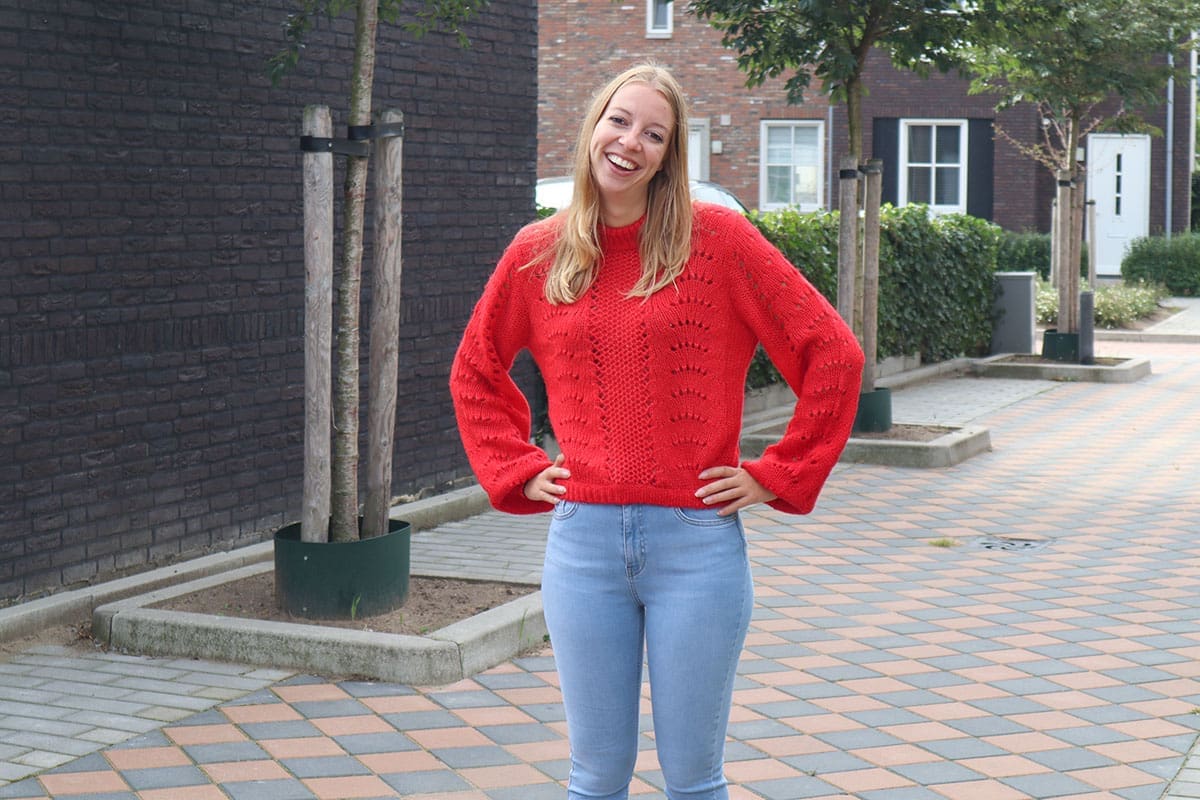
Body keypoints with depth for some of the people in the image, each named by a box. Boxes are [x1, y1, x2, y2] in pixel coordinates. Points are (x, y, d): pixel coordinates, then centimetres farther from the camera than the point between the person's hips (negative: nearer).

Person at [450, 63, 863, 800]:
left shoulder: (715, 239, -4)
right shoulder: (537, 254, 5)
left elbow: (832, 353, -2)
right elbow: (475, 374, 21)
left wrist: (777, 475, -3)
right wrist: (519, 469, 10)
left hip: (696, 543, -2)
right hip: (583, 543, 2)